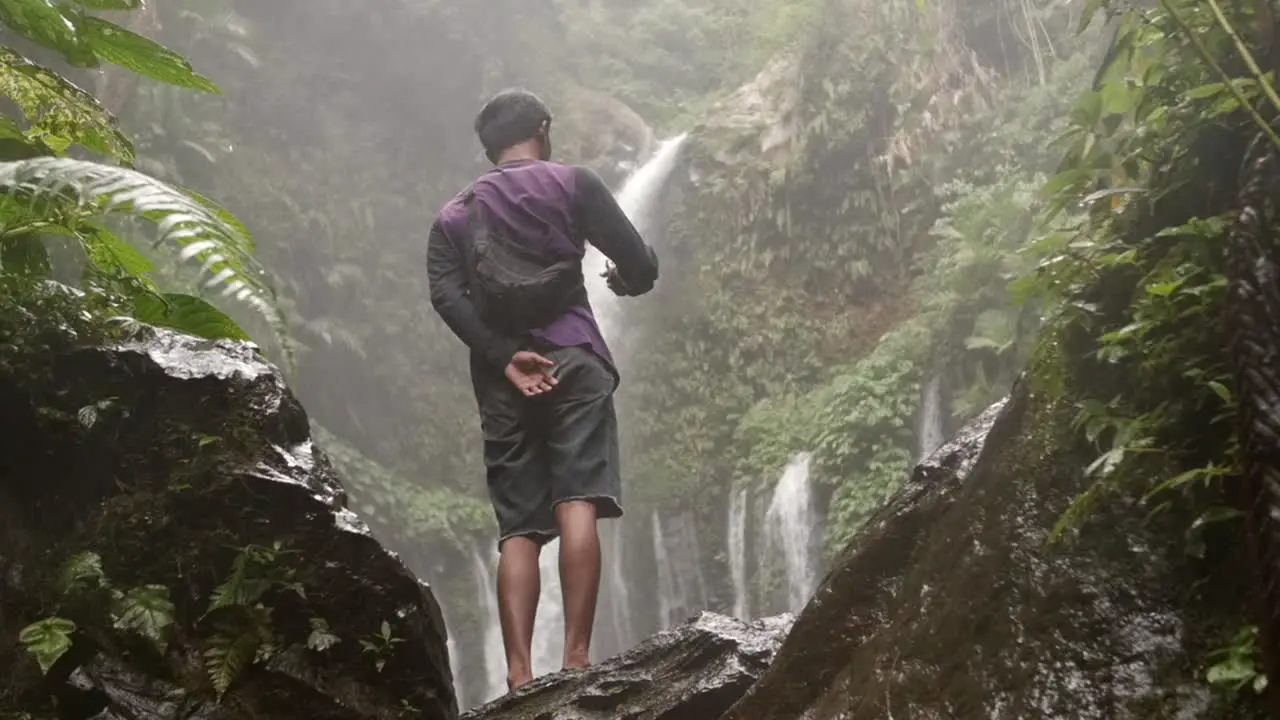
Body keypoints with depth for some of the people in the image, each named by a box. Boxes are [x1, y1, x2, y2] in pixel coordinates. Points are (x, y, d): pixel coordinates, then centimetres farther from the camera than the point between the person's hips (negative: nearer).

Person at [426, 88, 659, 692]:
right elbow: (641, 264, 5)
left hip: (499, 378, 3)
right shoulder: (571, 183, 11)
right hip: (571, 360, -3)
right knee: (577, 506, -11)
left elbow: (446, 295, 0)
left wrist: (505, 357, -8)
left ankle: (519, 674, -9)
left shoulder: (453, 216, 19)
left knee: (517, 530, 1)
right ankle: (575, 657, -21)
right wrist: (624, 282, 28)